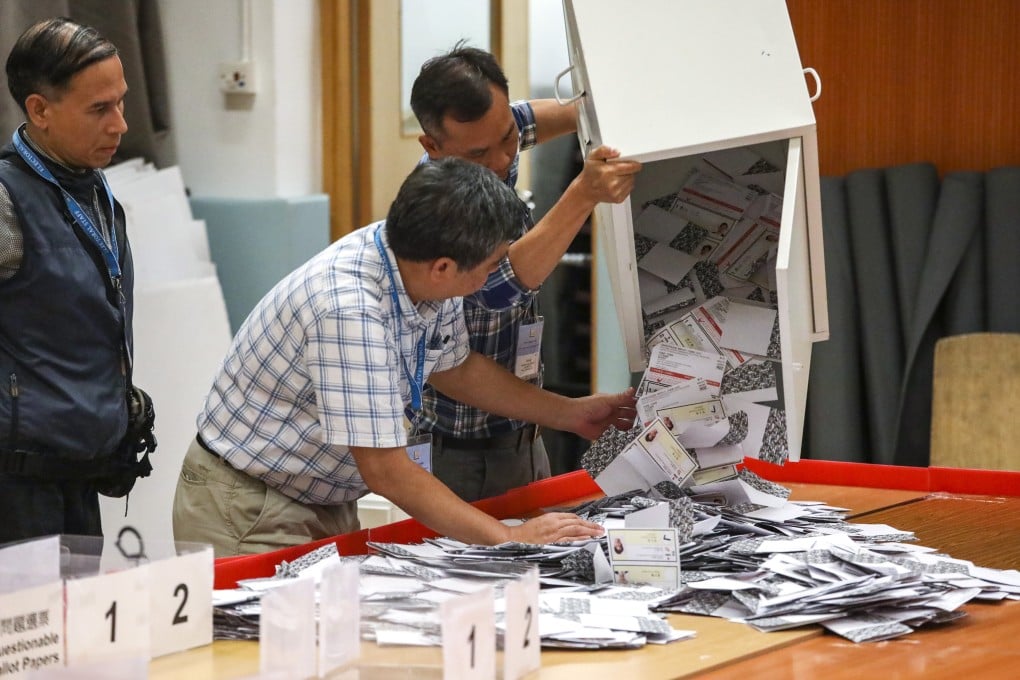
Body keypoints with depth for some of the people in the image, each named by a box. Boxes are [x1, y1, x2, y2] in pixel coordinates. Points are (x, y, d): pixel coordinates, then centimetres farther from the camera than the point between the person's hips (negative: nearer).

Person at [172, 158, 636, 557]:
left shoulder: (427, 274, -7)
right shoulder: (349, 311, -33)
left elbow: (453, 366, 15)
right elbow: (386, 471, -32)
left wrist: (571, 414, 14)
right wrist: (509, 539, -29)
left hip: (329, 505, 8)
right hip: (248, 512, -8)